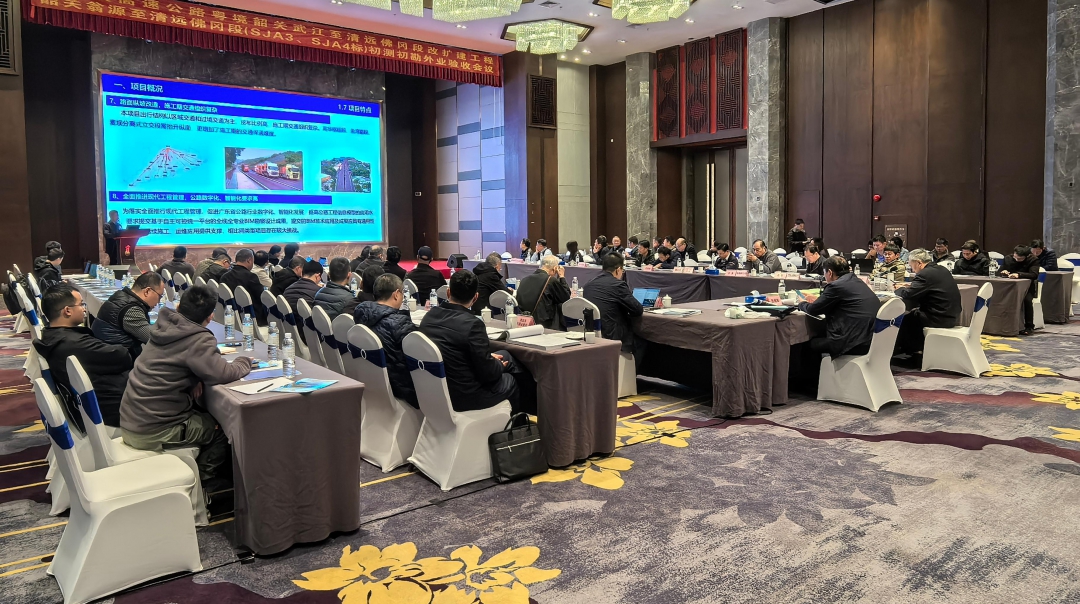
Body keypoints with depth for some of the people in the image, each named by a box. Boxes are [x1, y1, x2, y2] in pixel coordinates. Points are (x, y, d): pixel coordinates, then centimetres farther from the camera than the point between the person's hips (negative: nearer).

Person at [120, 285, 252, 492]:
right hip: (152, 433, -7)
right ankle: (203, 481, 25)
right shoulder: (197, 340, -21)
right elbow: (224, 374, -26)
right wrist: (245, 362, -5)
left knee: (204, 416, 25)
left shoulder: (164, 326, 2)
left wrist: (196, 379, -1)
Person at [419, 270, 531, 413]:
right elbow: (487, 372, -21)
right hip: (465, 395, -7)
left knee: (504, 354, 23)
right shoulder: (472, 324, -27)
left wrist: (490, 357, 12)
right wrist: (500, 366, 2)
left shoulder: (430, 315, -4)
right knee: (513, 380, 22)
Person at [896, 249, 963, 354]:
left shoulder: (925, 274, -18)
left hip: (940, 319, -9)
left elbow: (906, 295, -20)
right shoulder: (942, 269, 10)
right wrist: (912, 286, 16)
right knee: (913, 313, 22)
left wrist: (900, 288, 1)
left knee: (905, 319, 4)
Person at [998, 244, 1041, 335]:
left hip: (1027, 287, -3)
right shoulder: (1008, 258, 3)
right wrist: (1003, 272, -18)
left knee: (1027, 300, -34)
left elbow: (1034, 275, -23)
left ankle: (1029, 326, -20)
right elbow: (998, 272, 8)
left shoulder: (1033, 260, -8)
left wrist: (1019, 275, -40)